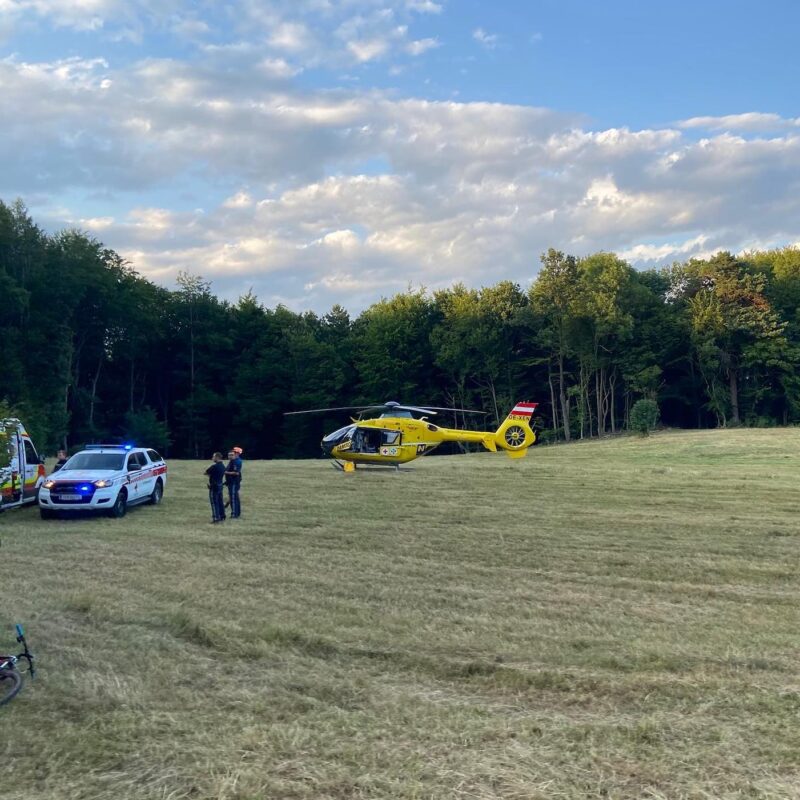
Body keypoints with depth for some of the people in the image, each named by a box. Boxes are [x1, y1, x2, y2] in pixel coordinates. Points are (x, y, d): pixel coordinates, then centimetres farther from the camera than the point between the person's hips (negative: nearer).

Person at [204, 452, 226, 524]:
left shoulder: (214, 466, -19)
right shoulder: (223, 466, 8)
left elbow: (205, 473, -9)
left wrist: (209, 474, 10)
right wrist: (211, 474, 8)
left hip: (214, 486, -8)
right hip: (220, 485, 8)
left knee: (214, 502, -3)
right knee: (220, 502, 14)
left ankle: (216, 518, -3)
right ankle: (222, 517, 19)